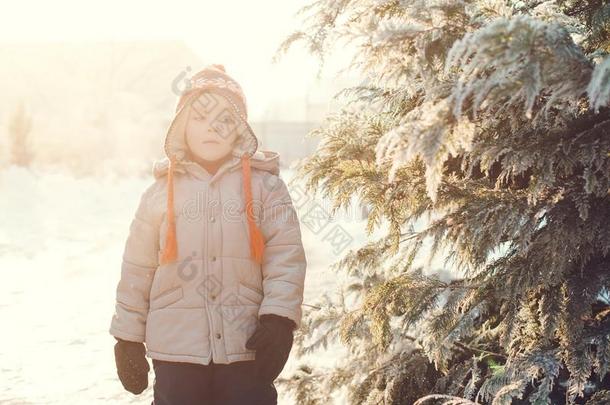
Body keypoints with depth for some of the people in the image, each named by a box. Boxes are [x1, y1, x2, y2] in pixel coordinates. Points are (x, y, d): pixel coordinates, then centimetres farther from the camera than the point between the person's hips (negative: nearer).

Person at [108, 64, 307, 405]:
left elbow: (286, 257, -5)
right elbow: (137, 271, 9)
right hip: (176, 350, 2)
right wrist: (128, 338, 8)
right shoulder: (161, 192, 7)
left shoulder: (265, 185, 1)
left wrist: (278, 320, -17)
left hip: (247, 347, -1)